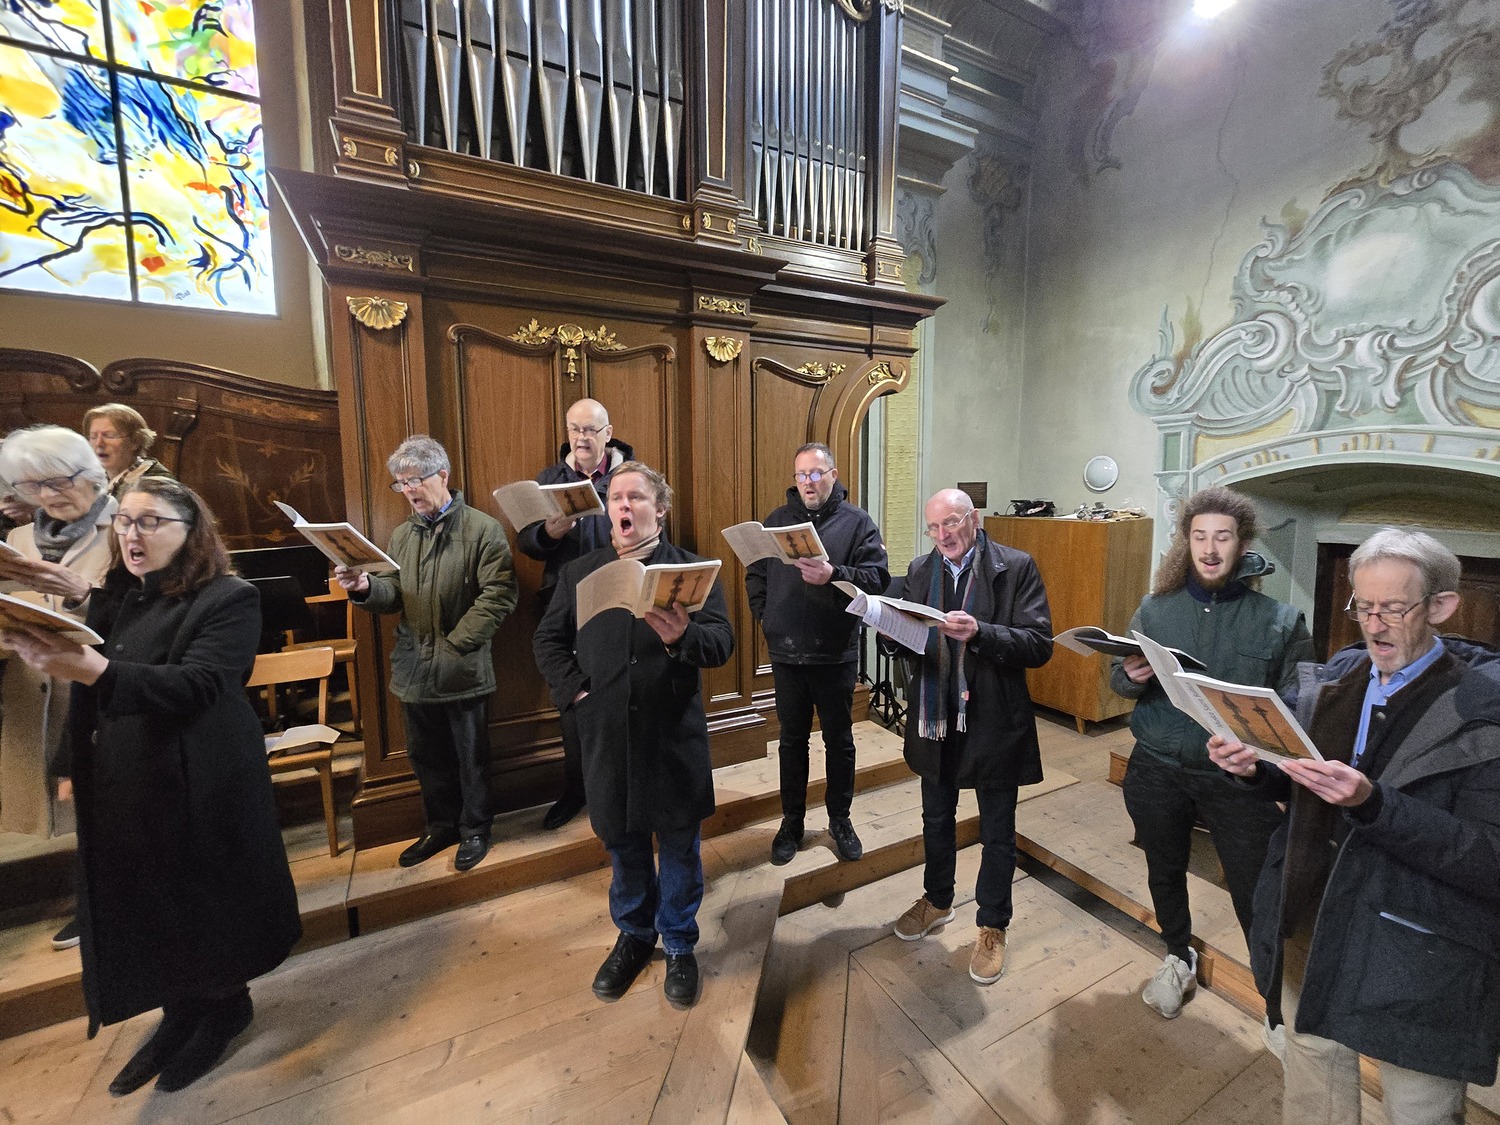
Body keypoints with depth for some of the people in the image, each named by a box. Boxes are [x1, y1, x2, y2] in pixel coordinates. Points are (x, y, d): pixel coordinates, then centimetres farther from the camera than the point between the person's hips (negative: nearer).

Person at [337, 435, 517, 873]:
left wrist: (457, 642, -18)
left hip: (462, 669, -6)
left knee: (470, 756, 10)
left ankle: (475, 830, 31)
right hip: (413, 668, 6)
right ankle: (440, 827, 40)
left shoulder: (482, 528, -10)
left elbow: (498, 594, -16)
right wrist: (365, 587, -11)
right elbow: (393, 595, 10)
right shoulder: (402, 535, 10)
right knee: (426, 756, 19)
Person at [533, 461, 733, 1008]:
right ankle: (634, 935, 45)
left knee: (679, 844, 13)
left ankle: (679, 946, 38)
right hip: (607, 737, 3)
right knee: (622, 841, 20)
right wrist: (573, 691, -4)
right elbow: (549, 640, 10)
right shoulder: (578, 573, 6)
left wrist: (683, 638, -36)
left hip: (674, 738, -2)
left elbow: (722, 641, -15)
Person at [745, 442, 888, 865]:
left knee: (839, 739, 14)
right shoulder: (776, 521, 6)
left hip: (836, 653, -2)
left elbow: (878, 576, -13)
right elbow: (755, 574, 8)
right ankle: (791, 821, 33)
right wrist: (764, 615, -4)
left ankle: (839, 818, 34)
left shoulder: (856, 521, -2)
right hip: (786, 653, 2)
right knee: (792, 739, 15)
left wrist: (834, 575, -29)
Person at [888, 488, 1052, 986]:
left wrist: (980, 633, -33)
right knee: (936, 820, 23)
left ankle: (992, 927, 38)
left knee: (997, 832, 15)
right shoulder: (920, 571, 2)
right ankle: (937, 901, 47)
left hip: (994, 722, -4)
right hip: (934, 718, 4)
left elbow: (1040, 645, -17)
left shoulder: (1016, 567, -11)